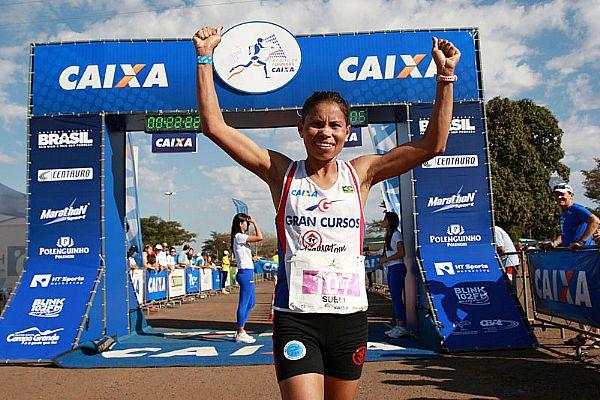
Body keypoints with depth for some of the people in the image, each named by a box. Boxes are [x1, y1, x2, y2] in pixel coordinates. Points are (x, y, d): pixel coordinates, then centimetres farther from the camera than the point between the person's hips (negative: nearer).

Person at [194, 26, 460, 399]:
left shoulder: (360, 173, 4)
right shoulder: (281, 172, 0)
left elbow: (433, 144, 1)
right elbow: (215, 126, -3)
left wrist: (445, 76, -4)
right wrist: (205, 58, -5)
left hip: (350, 317, 3)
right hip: (295, 317, -2)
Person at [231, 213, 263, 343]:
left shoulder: (240, 237, 16)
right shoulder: (239, 237, -13)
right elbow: (260, 237, -20)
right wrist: (254, 222, -11)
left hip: (247, 273, 11)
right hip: (245, 273, -11)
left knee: (251, 303, 17)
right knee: (244, 303, -3)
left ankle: (240, 331, 22)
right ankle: (240, 334, 4)